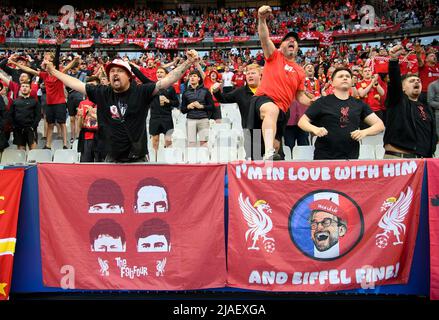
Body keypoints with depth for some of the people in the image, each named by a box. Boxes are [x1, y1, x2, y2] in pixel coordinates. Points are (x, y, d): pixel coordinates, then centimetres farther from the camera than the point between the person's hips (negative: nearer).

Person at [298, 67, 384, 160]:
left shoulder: (359, 104, 7)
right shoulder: (323, 102, 0)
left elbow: (380, 125, 6)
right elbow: (302, 121, 1)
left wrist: (364, 132, -14)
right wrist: (315, 129, -19)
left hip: (351, 157, 3)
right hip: (324, 157, -2)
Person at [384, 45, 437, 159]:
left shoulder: (427, 109, 21)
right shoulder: (397, 100, 7)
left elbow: (433, 136, 19)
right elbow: (394, 79, -11)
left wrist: (429, 157, 7)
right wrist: (394, 59, -27)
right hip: (395, 157, -5)